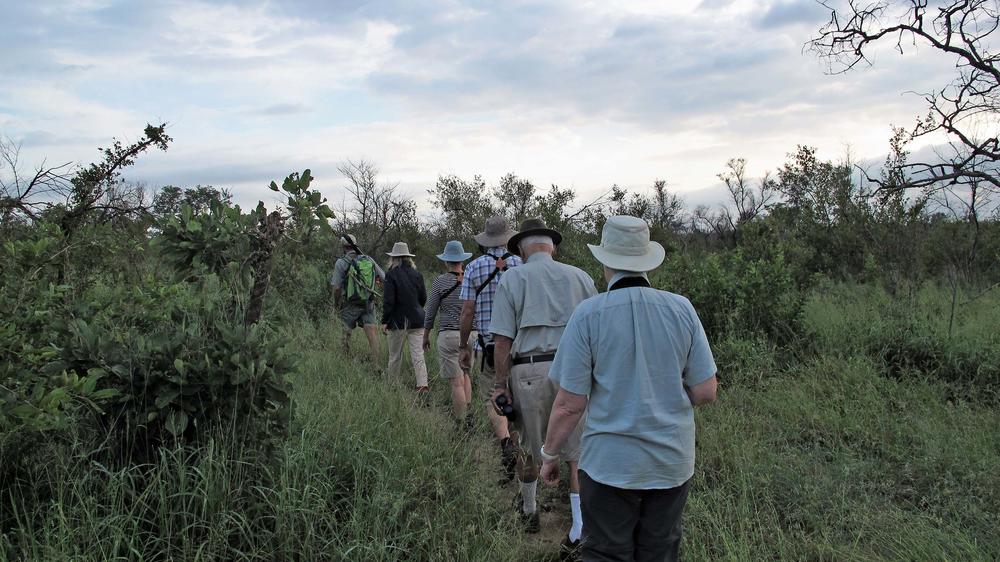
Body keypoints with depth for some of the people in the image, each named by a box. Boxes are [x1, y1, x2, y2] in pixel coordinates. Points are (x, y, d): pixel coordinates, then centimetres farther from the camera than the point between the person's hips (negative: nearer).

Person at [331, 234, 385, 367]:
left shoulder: (341, 263, -9)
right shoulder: (369, 260, 2)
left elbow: (336, 287, -10)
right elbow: (384, 279, 6)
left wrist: (336, 302, 6)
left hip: (350, 305, -2)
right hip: (368, 304, 2)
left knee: (346, 333, 15)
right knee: (372, 332, -2)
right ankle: (376, 364, -10)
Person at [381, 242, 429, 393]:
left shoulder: (392, 274, -11)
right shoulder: (416, 274, 3)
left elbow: (388, 300, -14)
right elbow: (423, 298, 10)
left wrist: (384, 321, -7)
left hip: (398, 321, -3)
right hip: (417, 320, 3)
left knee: (395, 357, 11)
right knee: (418, 356, 2)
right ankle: (423, 385, -8)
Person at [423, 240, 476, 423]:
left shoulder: (440, 281, -5)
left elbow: (430, 312, 1)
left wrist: (426, 336, 13)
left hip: (449, 334, -3)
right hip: (471, 334, 3)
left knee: (457, 382, -1)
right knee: (466, 375, 21)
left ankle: (460, 421, 2)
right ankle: (467, 414, 19)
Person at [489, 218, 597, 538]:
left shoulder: (512, 280, 2)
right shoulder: (579, 277, 8)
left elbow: (503, 339, -5)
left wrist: (500, 384, 0)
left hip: (528, 371, -1)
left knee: (528, 447, 16)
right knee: (577, 449, 8)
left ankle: (529, 513, 33)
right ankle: (581, 524, 7)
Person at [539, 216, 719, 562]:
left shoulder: (588, 314, -13)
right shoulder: (682, 309, -5)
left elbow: (570, 404, -12)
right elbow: (706, 392, -2)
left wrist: (549, 455, 3)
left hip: (610, 464, -3)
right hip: (672, 463, 3)